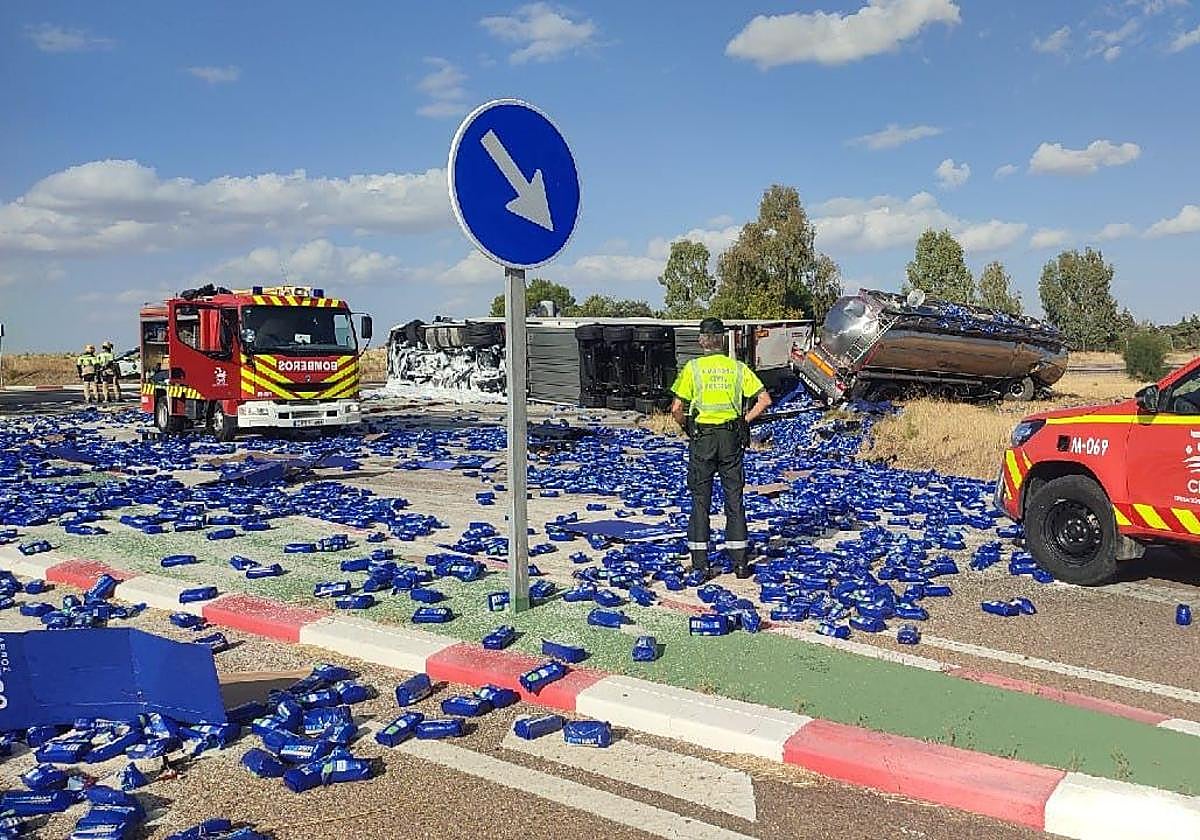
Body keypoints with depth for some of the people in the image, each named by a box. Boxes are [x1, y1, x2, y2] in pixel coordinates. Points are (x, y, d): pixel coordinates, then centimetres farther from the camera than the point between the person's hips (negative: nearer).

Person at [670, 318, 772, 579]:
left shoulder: (692, 368, -4)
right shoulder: (738, 368, 3)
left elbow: (677, 408, -9)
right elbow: (764, 399, -2)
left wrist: (686, 427, 8)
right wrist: (744, 421, 6)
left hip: (701, 438, -2)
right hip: (731, 438, 2)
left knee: (700, 500, 6)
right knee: (734, 499, 9)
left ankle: (700, 563, 8)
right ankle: (739, 562, 11)